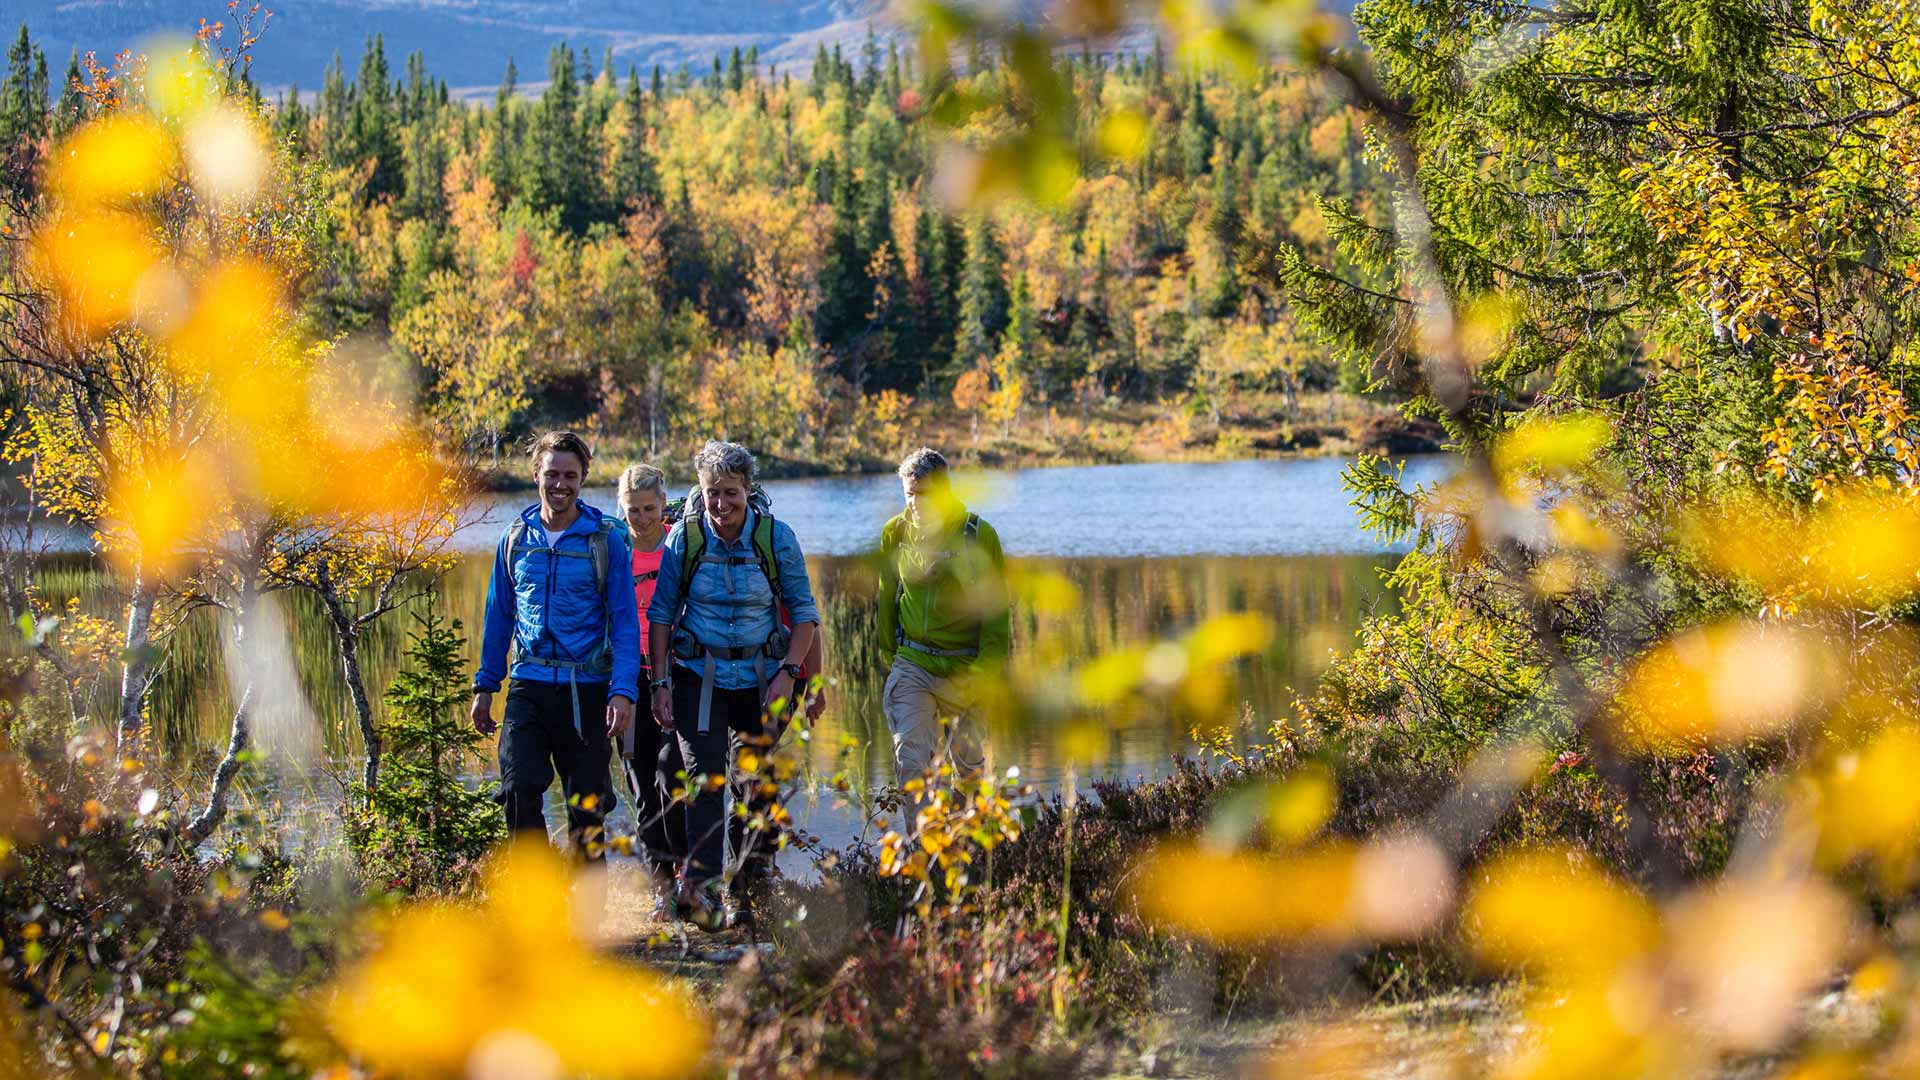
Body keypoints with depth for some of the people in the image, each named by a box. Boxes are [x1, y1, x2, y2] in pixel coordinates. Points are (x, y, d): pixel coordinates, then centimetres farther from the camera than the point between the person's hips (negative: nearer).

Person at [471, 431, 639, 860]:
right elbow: (498, 617, 16)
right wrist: (485, 686, 14)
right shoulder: (517, 538, 8)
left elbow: (625, 623, -3)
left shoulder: (605, 540, -1)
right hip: (529, 687, 1)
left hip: (587, 689, -1)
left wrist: (623, 691, -14)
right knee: (521, 787, -17)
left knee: (587, 802, 5)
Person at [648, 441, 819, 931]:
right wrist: (661, 683, -5)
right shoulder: (685, 538, -7)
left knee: (754, 783, 4)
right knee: (704, 775, -16)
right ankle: (699, 882, -22)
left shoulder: (776, 538, -8)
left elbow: (804, 612, 0)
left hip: (759, 677, 1)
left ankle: (742, 895, 17)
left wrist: (788, 673, -11)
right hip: (699, 674, -1)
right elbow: (661, 613, 1)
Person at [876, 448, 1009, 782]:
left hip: (965, 667, -1)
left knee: (968, 761, 11)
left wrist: (983, 673, -10)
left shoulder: (979, 535, -9)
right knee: (910, 760, -12)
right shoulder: (896, 532, 1)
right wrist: (889, 655, 13)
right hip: (912, 665, 2)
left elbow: (995, 610, -6)